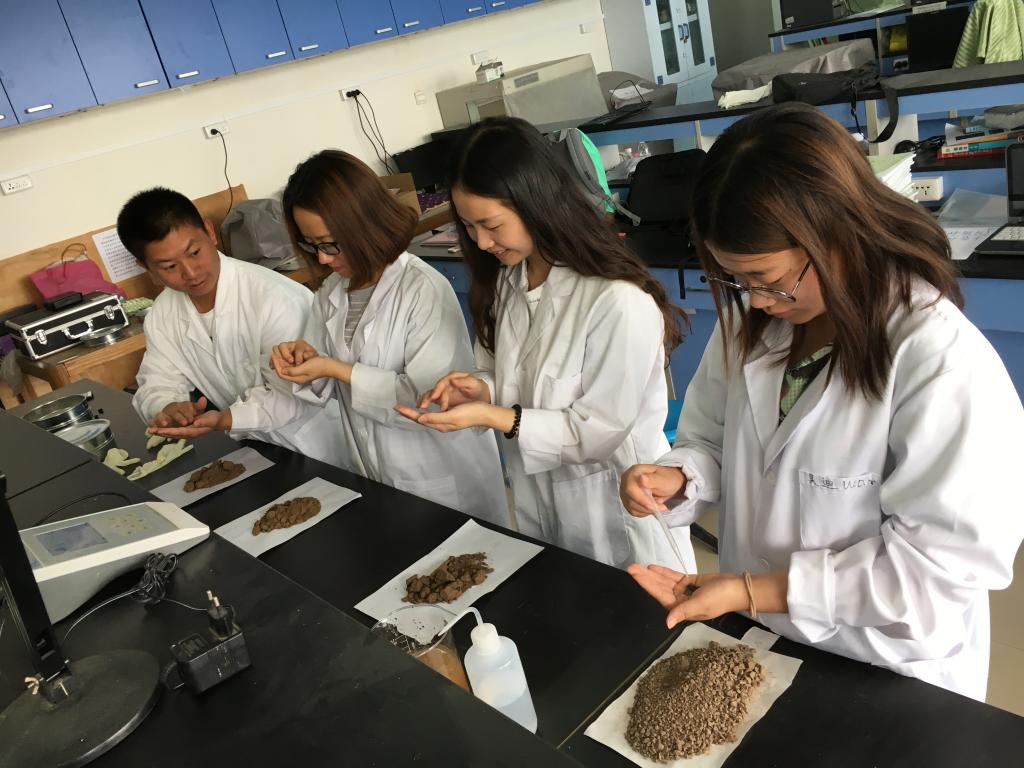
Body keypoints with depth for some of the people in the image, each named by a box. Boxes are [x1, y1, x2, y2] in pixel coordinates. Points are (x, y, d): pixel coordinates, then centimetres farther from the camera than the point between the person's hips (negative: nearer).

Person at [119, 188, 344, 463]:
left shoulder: (276, 299, -25)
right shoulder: (162, 315, -1)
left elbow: (292, 396, -21)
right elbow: (158, 384, 3)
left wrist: (224, 420, -34)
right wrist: (168, 409, -21)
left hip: (305, 449, -5)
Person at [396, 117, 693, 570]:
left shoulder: (620, 303, -27)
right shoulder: (504, 282, -2)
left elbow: (598, 432, -21)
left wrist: (491, 417, -27)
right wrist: (481, 388, -14)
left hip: (618, 520, -6)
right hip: (539, 504, 7)